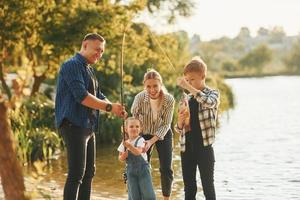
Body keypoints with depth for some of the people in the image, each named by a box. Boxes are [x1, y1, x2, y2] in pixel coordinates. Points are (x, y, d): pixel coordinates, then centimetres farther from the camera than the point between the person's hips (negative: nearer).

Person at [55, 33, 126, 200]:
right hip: (74, 125, -10)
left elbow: (99, 97, 19)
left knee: (89, 172, 12)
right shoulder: (72, 65, -10)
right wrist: (109, 107, -19)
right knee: (76, 173, -14)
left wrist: (116, 109, 1)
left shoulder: (89, 70, 20)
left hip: (88, 127, 10)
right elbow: (81, 96, -21)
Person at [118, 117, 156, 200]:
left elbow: (138, 152, -27)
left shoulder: (140, 140, -10)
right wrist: (123, 156, -13)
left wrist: (129, 146, -40)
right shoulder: (124, 143, 5)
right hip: (130, 169, 4)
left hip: (142, 168, -4)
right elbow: (120, 158, 9)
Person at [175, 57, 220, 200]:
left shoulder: (213, 94, -1)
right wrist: (180, 121, -9)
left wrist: (188, 87, -31)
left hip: (204, 148, -5)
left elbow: (208, 102, -28)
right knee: (189, 188, 9)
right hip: (187, 148, 5)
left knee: (208, 186, 0)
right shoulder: (186, 99, 11)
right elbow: (179, 129, 13)